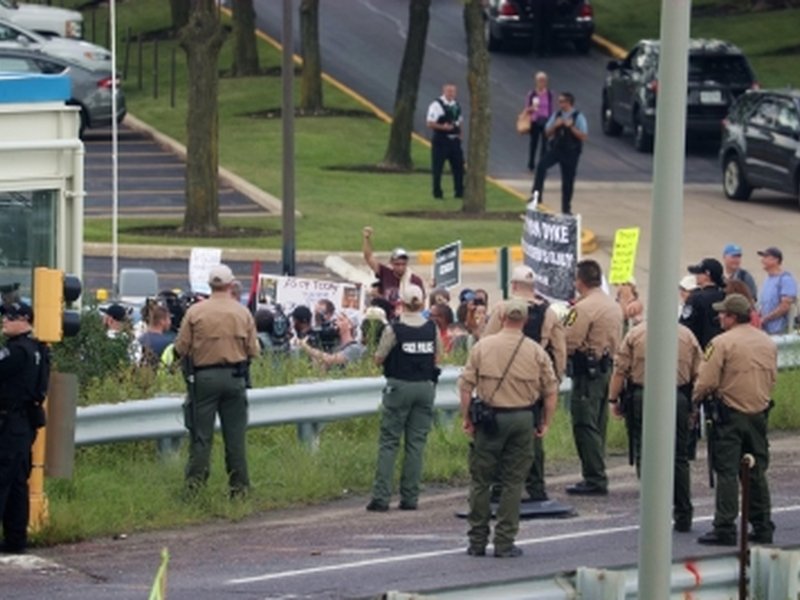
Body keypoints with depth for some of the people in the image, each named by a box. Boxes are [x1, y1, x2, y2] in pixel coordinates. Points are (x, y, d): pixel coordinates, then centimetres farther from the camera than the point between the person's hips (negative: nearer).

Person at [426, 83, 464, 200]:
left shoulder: (456, 105, 13)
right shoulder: (436, 105, -10)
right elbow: (430, 124, -13)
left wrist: (459, 134, 8)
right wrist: (443, 127, -27)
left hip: (454, 140, 6)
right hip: (441, 140, -6)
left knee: (458, 166, 7)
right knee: (437, 168, -1)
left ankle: (459, 192, 16)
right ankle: (437, 193, 7)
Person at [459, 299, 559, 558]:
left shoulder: (482, 347, -2)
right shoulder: (536, 352, 1)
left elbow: (466, 385, -3)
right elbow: (551, 390, 3)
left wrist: (466, 417, 4)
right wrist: (546, 423, 12)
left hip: (489, 418, -1)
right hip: (522, 419, 1)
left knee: (481, 480, 7)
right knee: (513, 482, 6)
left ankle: (477, 541, 9)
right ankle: (504, 543, 5)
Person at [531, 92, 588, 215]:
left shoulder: (578, 117, -7)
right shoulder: (556, 115, 5)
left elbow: (584, 137, -12)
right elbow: (547, 133, 8)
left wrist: (571, 127, -23)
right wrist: (555, 125, -12)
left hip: (570, 153, -2)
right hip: (556, 148, 2)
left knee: (568, 181, 5)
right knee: (541, 165, -25)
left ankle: (566, 208, 20)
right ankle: (536, 195, -20)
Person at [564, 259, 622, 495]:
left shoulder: (584, 308, -16)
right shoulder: (614, 306, 14)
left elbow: (568, 343, -19)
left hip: (588, 372, -9)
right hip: (607, 367, 9)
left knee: (585, 425, -5)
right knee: (598, 425, 14)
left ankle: (594, 480, -7)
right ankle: (596, 478, 17)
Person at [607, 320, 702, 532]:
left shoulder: (635, 334, -2)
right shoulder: (687, 335, 5)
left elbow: (620, 371, -3)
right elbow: (698, 374, 7)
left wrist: (614, 399, 6)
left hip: (642, 400, -2)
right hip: (678, 401, 2)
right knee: (679, 458, 10)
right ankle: (683, 516, 12)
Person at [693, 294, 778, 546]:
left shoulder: (722, 343, -14)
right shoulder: (768, 343, 7)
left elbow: (706, 382, -15)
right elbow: (772, 378, 16)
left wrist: (696, 399, 4)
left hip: (731, 414, -6)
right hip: (759, 413, 6)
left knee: (727, 473, -3)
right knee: (757, 473, 13)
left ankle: (725, 529, -5)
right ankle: (762, 527, 15)